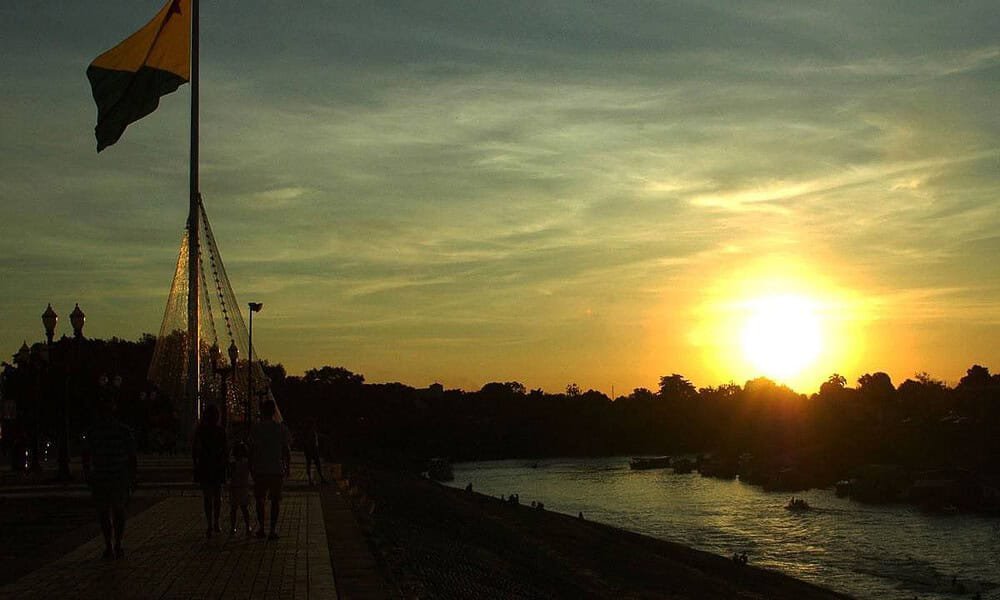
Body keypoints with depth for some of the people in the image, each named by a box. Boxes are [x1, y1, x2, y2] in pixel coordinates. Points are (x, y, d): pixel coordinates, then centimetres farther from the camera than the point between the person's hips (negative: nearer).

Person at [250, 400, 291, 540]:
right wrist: (287, 466, 13)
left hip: (260, 469, 0)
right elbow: (287, 450, 1)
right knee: (275, 499, 5)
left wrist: (251, 468, 9)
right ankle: (273, 529, 0)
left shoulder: (256, 428, -3)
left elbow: (252, 450, 0)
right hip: (277, 469, 0)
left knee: (260, 499, 14)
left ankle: (261, 527, 10)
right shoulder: (281, 428, -1)